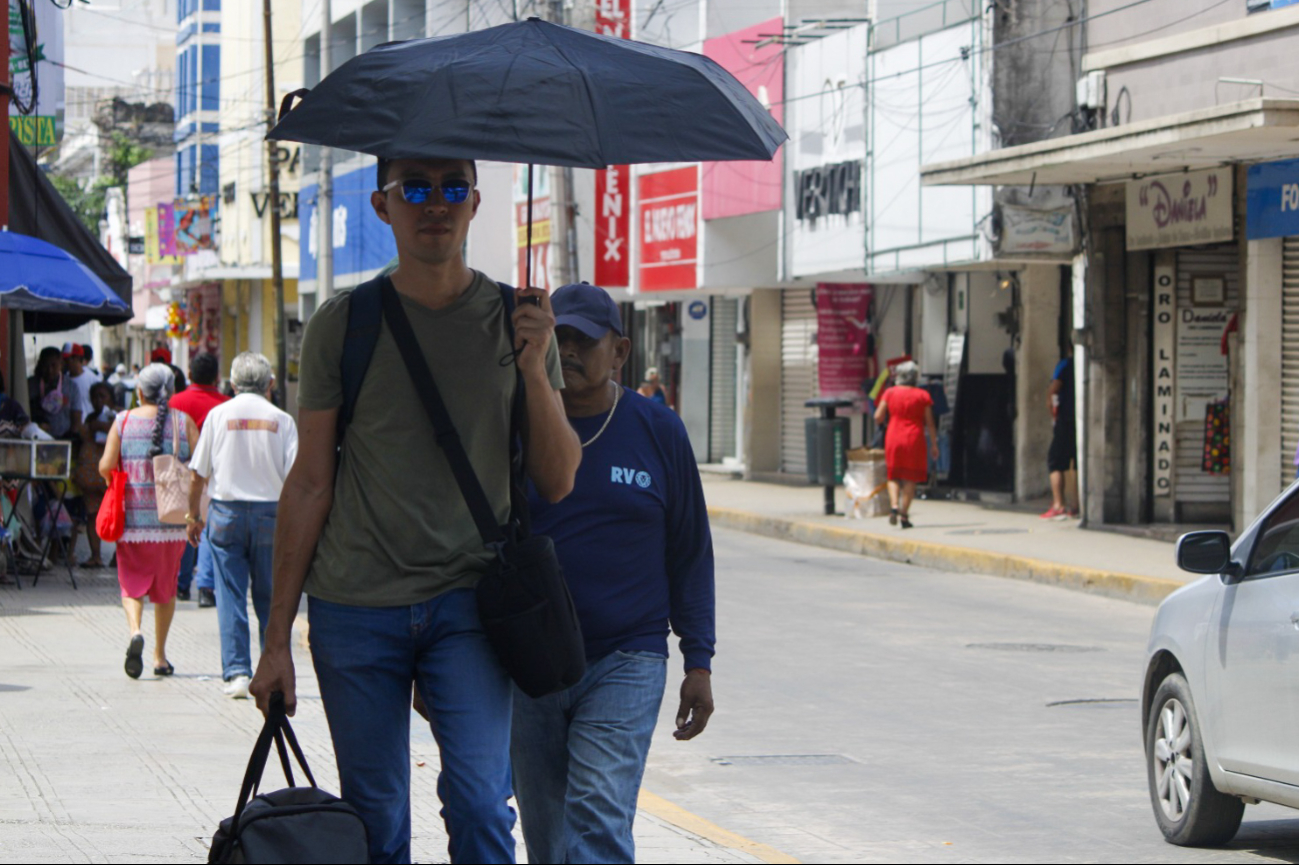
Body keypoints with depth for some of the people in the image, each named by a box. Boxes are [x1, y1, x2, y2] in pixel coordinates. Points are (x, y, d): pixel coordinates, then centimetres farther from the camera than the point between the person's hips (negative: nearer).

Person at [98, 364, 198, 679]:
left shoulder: (124, 421, 0)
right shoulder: (184, 422, 0)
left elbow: (105, 467, -5)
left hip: (133, 515, -1)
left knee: (132, 582, 5)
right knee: (166, 586, 14)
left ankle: (135, 631, -24)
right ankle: (160, 656, 17)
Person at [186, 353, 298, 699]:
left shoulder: (218, 414, 1)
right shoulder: (281, 420, -1)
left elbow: (199, 473, 2)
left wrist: (193, 516, 12)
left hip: (227, 511, 0)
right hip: (271, 512, 0)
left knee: (231, 596, 2)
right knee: (269, 599, 9)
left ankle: (237, 672, -7)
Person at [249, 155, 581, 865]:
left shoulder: (515, 320, 4)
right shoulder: (343, 325, 2)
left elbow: (557, 483, 1)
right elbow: (310, 484, 4)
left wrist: (533, 369, -16)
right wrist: (277, 637, 1)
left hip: (467, 603, 0)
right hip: (354, 610, 0)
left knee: (479, 802, -15)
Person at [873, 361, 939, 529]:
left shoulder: (890, 393, 1)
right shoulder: (923, 395, -1)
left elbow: (878, 417, 0)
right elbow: (930, 423, -1)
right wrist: (934, 444, 6)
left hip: (893, 440, 1)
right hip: (914, 440, -1)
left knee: (893, 477, 11)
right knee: (910, 479, 5)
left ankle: (894, 505, -12)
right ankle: (904, 514, 1)